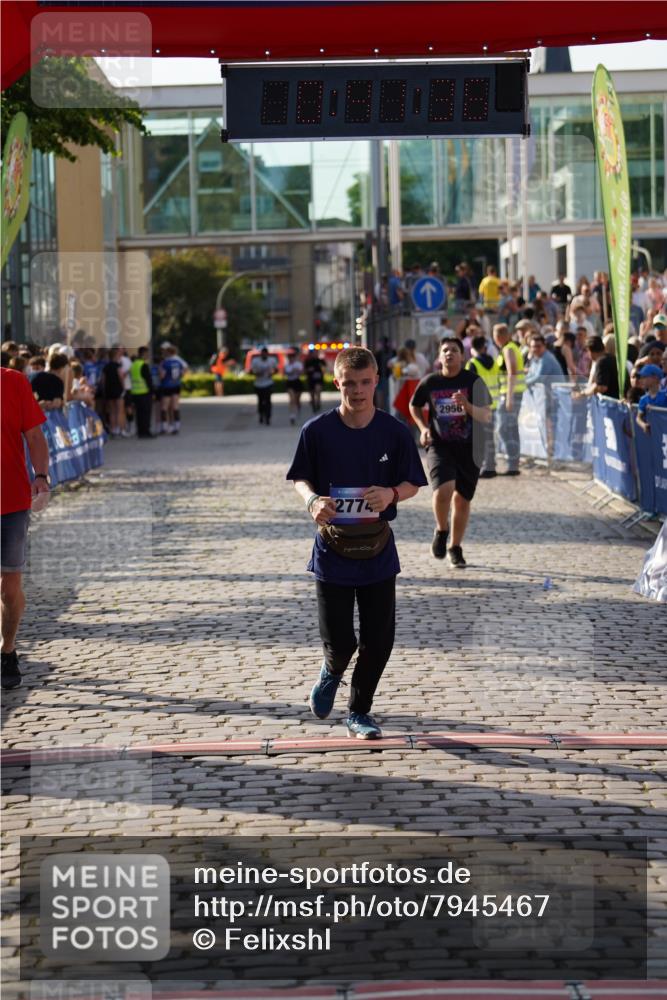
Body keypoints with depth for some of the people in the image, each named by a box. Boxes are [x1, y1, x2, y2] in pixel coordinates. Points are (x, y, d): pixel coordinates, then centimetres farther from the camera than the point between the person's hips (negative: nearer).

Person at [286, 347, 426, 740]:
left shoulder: (394, 432, -4)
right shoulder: (317, 431, -6)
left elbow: (412, 484, 4)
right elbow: (301, 479, 5)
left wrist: (391, 494, -19)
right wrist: (313, 500, -17)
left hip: (378, 549, 1)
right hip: (332, 548, -1)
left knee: (379, 638, 2)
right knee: (339, 641, -1)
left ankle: (360, 713, 23)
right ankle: (333, 672, 36)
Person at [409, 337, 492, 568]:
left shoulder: (473, 381, -5)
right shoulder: (430, 382, -1)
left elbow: (486, 417, -7)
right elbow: (414, 406, 18)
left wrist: (467, 405, -24)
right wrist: (423, 427, 1)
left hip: (469, 448, 1)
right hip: (439, 446, -1)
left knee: (462, 499, 8)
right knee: (443, 489, -24)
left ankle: (455, 547, 29)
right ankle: (441, 530, 5)